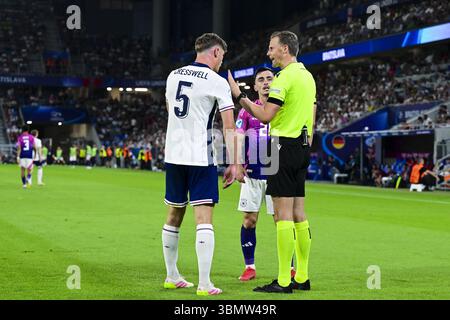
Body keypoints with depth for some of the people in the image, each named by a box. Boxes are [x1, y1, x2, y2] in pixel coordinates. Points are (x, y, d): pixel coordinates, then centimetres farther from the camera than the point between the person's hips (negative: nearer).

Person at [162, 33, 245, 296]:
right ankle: (204, 284, -8)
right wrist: (235, 164, -9)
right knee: (204, 219, -5)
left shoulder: (173, 76, 9)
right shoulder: (218, 82, -8)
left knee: (174, 216, 14)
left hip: (173, 155, 6)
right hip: (201, 158, -6)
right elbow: (229, 127, -11)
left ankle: (172, 277, 23)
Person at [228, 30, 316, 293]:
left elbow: (266, 116, -17)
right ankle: (302, 277, 14)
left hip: (284, 146, -9)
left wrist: (239, 95, -8)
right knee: (298, 214, 10)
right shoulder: (308, 76, 17)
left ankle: (283, 281, -8)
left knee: (283, 215, -8)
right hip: (302, 147, 9)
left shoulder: (285, 77, -13)